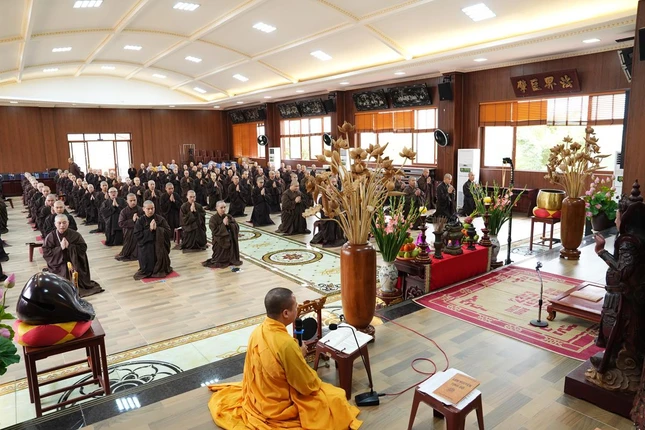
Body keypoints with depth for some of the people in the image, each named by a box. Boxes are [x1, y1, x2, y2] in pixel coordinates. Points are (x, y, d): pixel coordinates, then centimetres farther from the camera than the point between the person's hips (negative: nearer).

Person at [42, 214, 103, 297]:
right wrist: (60, 248, -20)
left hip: (75, 263, 1)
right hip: (58, 265, 0)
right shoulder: (50, 237, -4)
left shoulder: (75, 235, -4)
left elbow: (83, 248, -6)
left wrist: (69, 246, -19)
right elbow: (46, 253, -8)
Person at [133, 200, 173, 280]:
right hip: (145, 248, 0)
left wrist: (156, 228, -17)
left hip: (159, 246, 0)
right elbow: (137, 236, -7)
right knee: (148, 269, -10)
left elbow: (169, 232, -5)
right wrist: (149, 230, -16)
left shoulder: (160, 219, 2)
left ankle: (160, 269, 14)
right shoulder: (140, 221, 1)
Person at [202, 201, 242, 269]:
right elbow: (215, 231, -20)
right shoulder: (213, 219, -11)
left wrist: (229, 224, -19)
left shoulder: (229, 217, 2)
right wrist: (223, 224, -23)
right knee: (220, 260, 3)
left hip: (229, 241, 4)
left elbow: (236, 227, -4)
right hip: (219, 242, -3)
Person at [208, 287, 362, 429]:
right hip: (279, 408, -8)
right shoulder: (286, 344, -34)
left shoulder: (258, 331, -11)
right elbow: (308, 386, -21)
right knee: (336, 398, 5)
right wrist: (301, 355, -7)